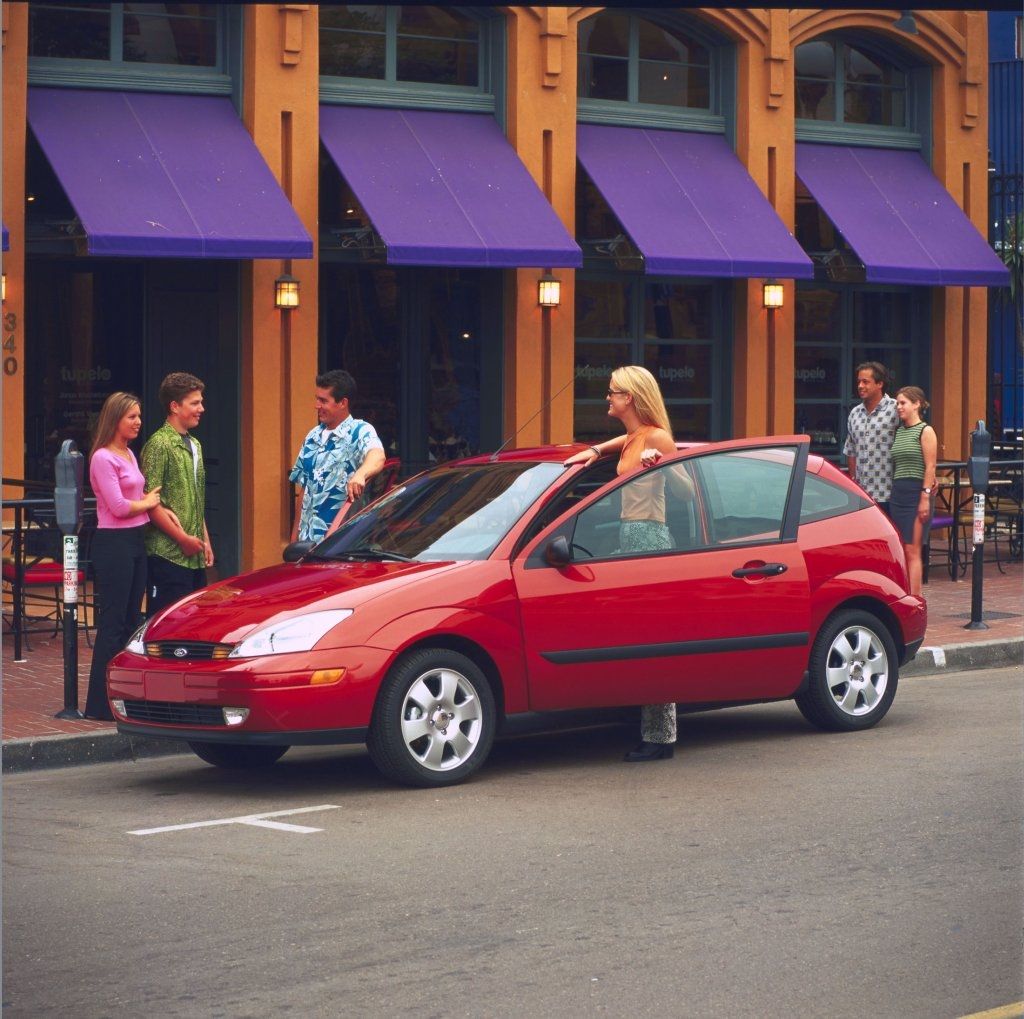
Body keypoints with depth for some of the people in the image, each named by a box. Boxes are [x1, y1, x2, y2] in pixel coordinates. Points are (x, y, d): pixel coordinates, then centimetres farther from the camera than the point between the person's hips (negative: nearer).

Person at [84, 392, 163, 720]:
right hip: (113, 543, -9)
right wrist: (148, 503, -2)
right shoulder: (103, 458, -13)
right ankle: (101, 703, -4)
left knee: (131, 620, 10)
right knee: (112, 623, -7)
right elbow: (119, 507, -18)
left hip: (136, 541, 9)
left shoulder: (129, 455, 15)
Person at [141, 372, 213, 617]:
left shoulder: (194, 445, 17)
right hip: (169, 556, -8)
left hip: (194, 555, 9)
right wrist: (182, 538, -15)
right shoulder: (159, 445, -11)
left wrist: (205, 540, 17)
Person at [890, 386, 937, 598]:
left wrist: (925, 497, -16)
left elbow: (930, 467, -10)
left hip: (915, 493, -7)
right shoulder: (899, 431, 16)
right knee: (901, 552, 5)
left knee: (912, 550, -9)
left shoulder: (925, 431, -4)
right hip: (897, 493, 7)